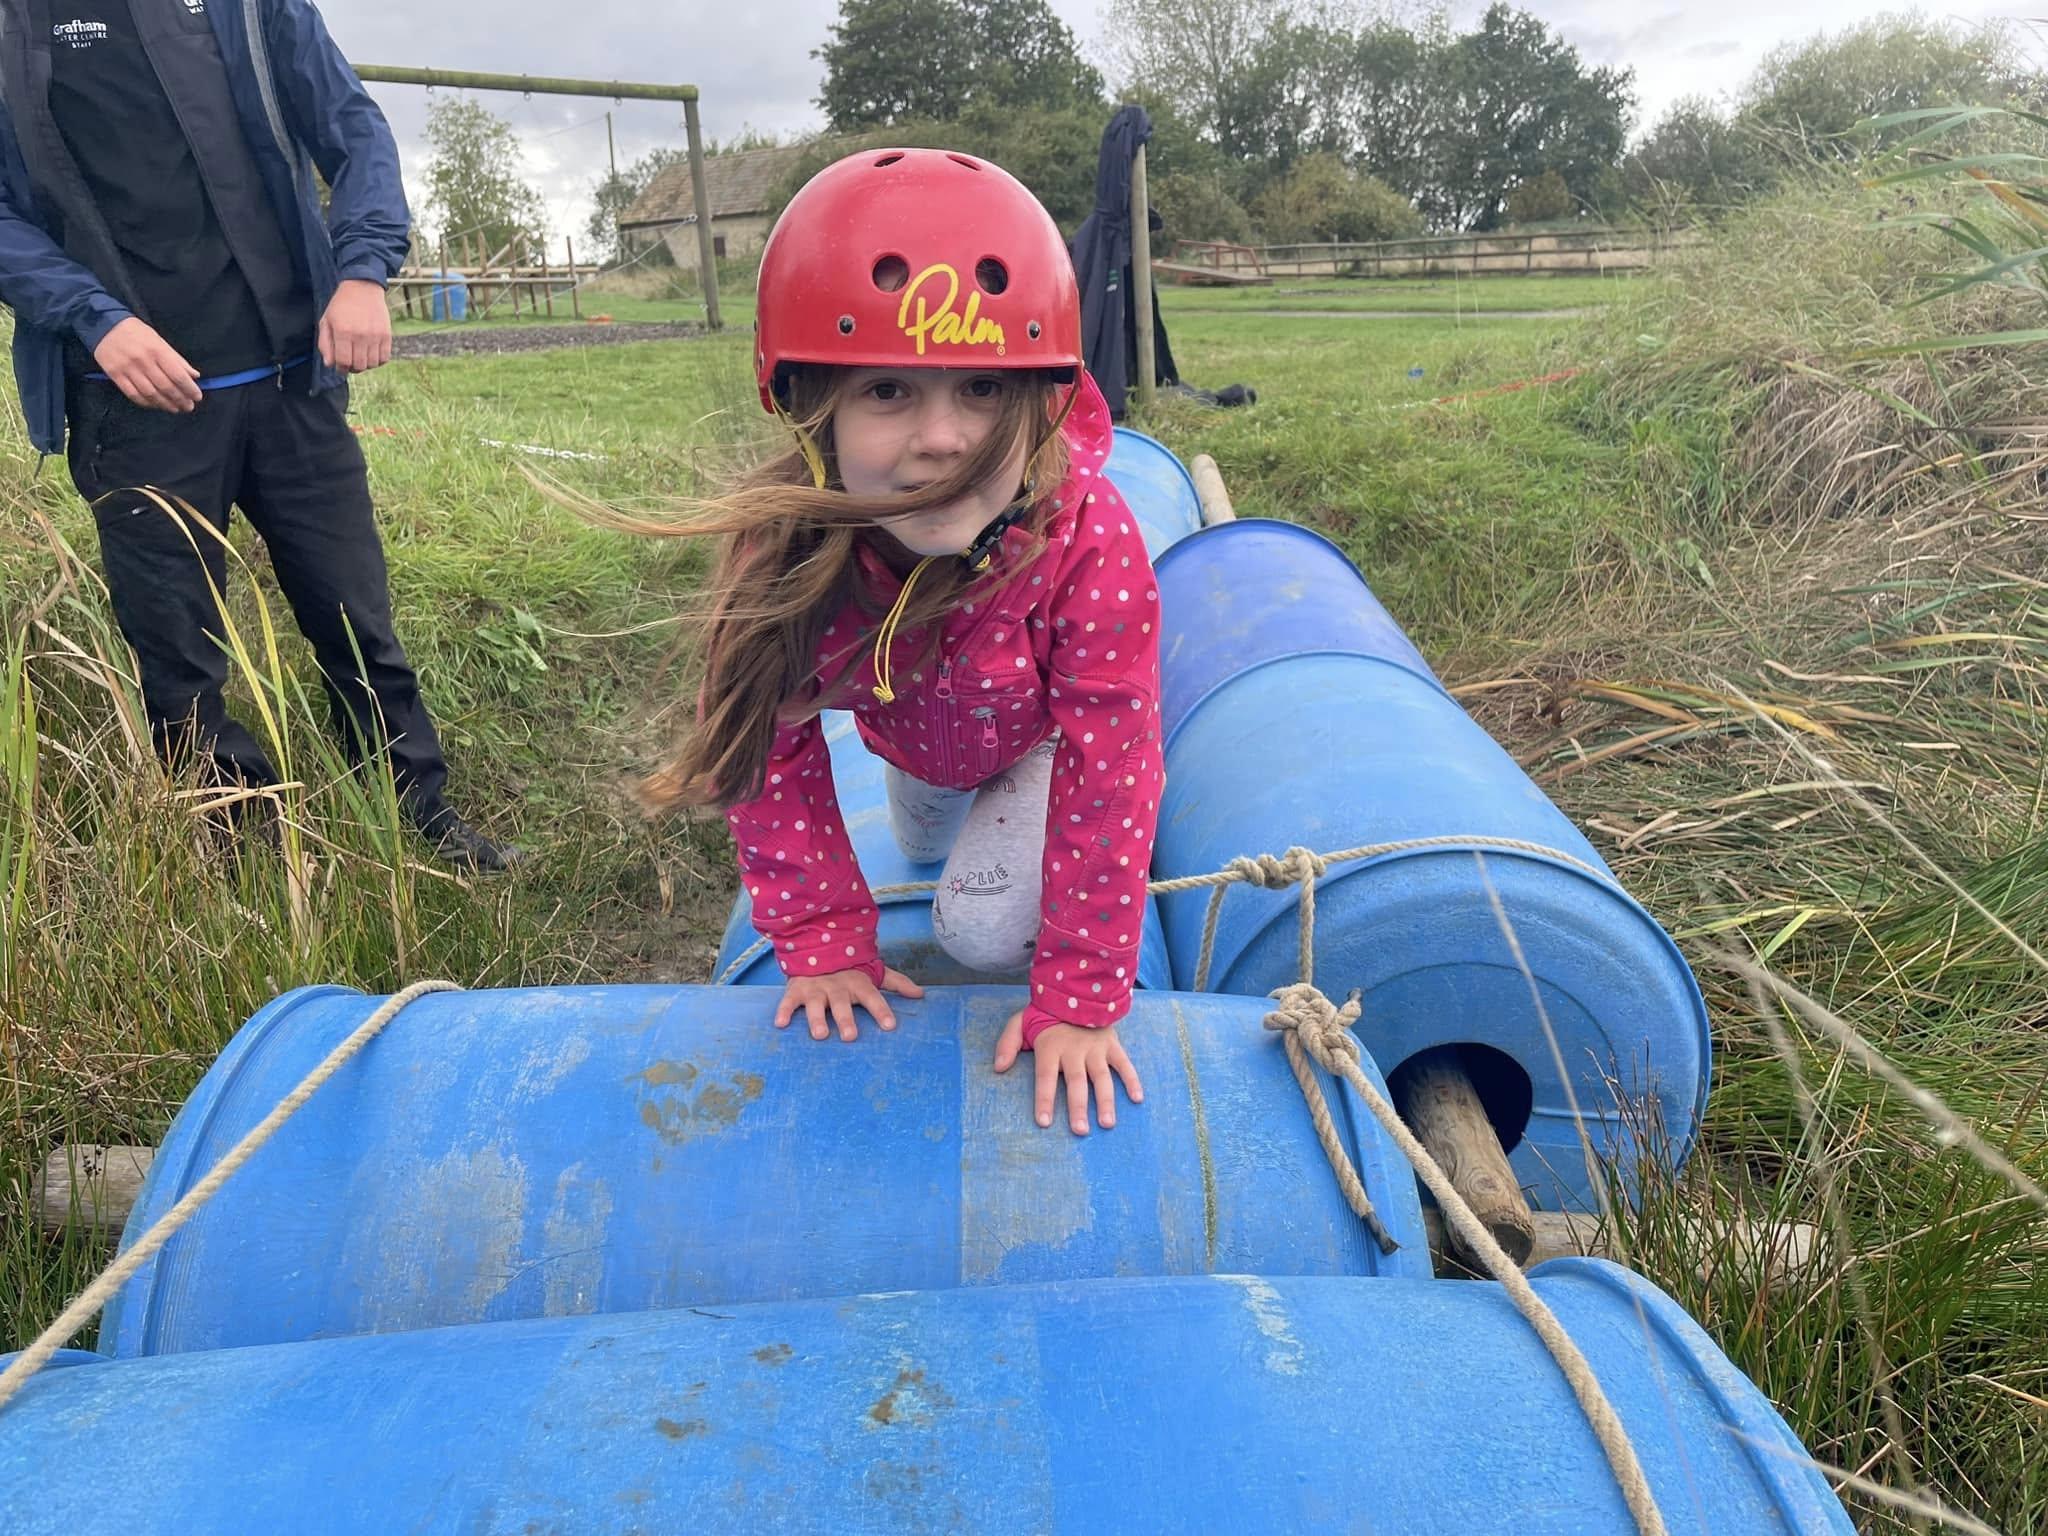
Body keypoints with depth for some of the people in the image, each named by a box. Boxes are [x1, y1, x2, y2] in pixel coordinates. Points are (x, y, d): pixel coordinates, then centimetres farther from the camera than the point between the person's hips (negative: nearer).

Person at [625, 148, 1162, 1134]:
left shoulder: (1090, 542, -44)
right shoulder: (779, 545, -37)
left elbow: (1106, 773, -36)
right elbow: (773, 751, -23)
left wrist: (1078, 997, -31)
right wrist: (825, 938, -20)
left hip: (1044, 733, -3)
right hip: (910, 729, 3)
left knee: (986, 926, -17)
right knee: (921, 850, 28)